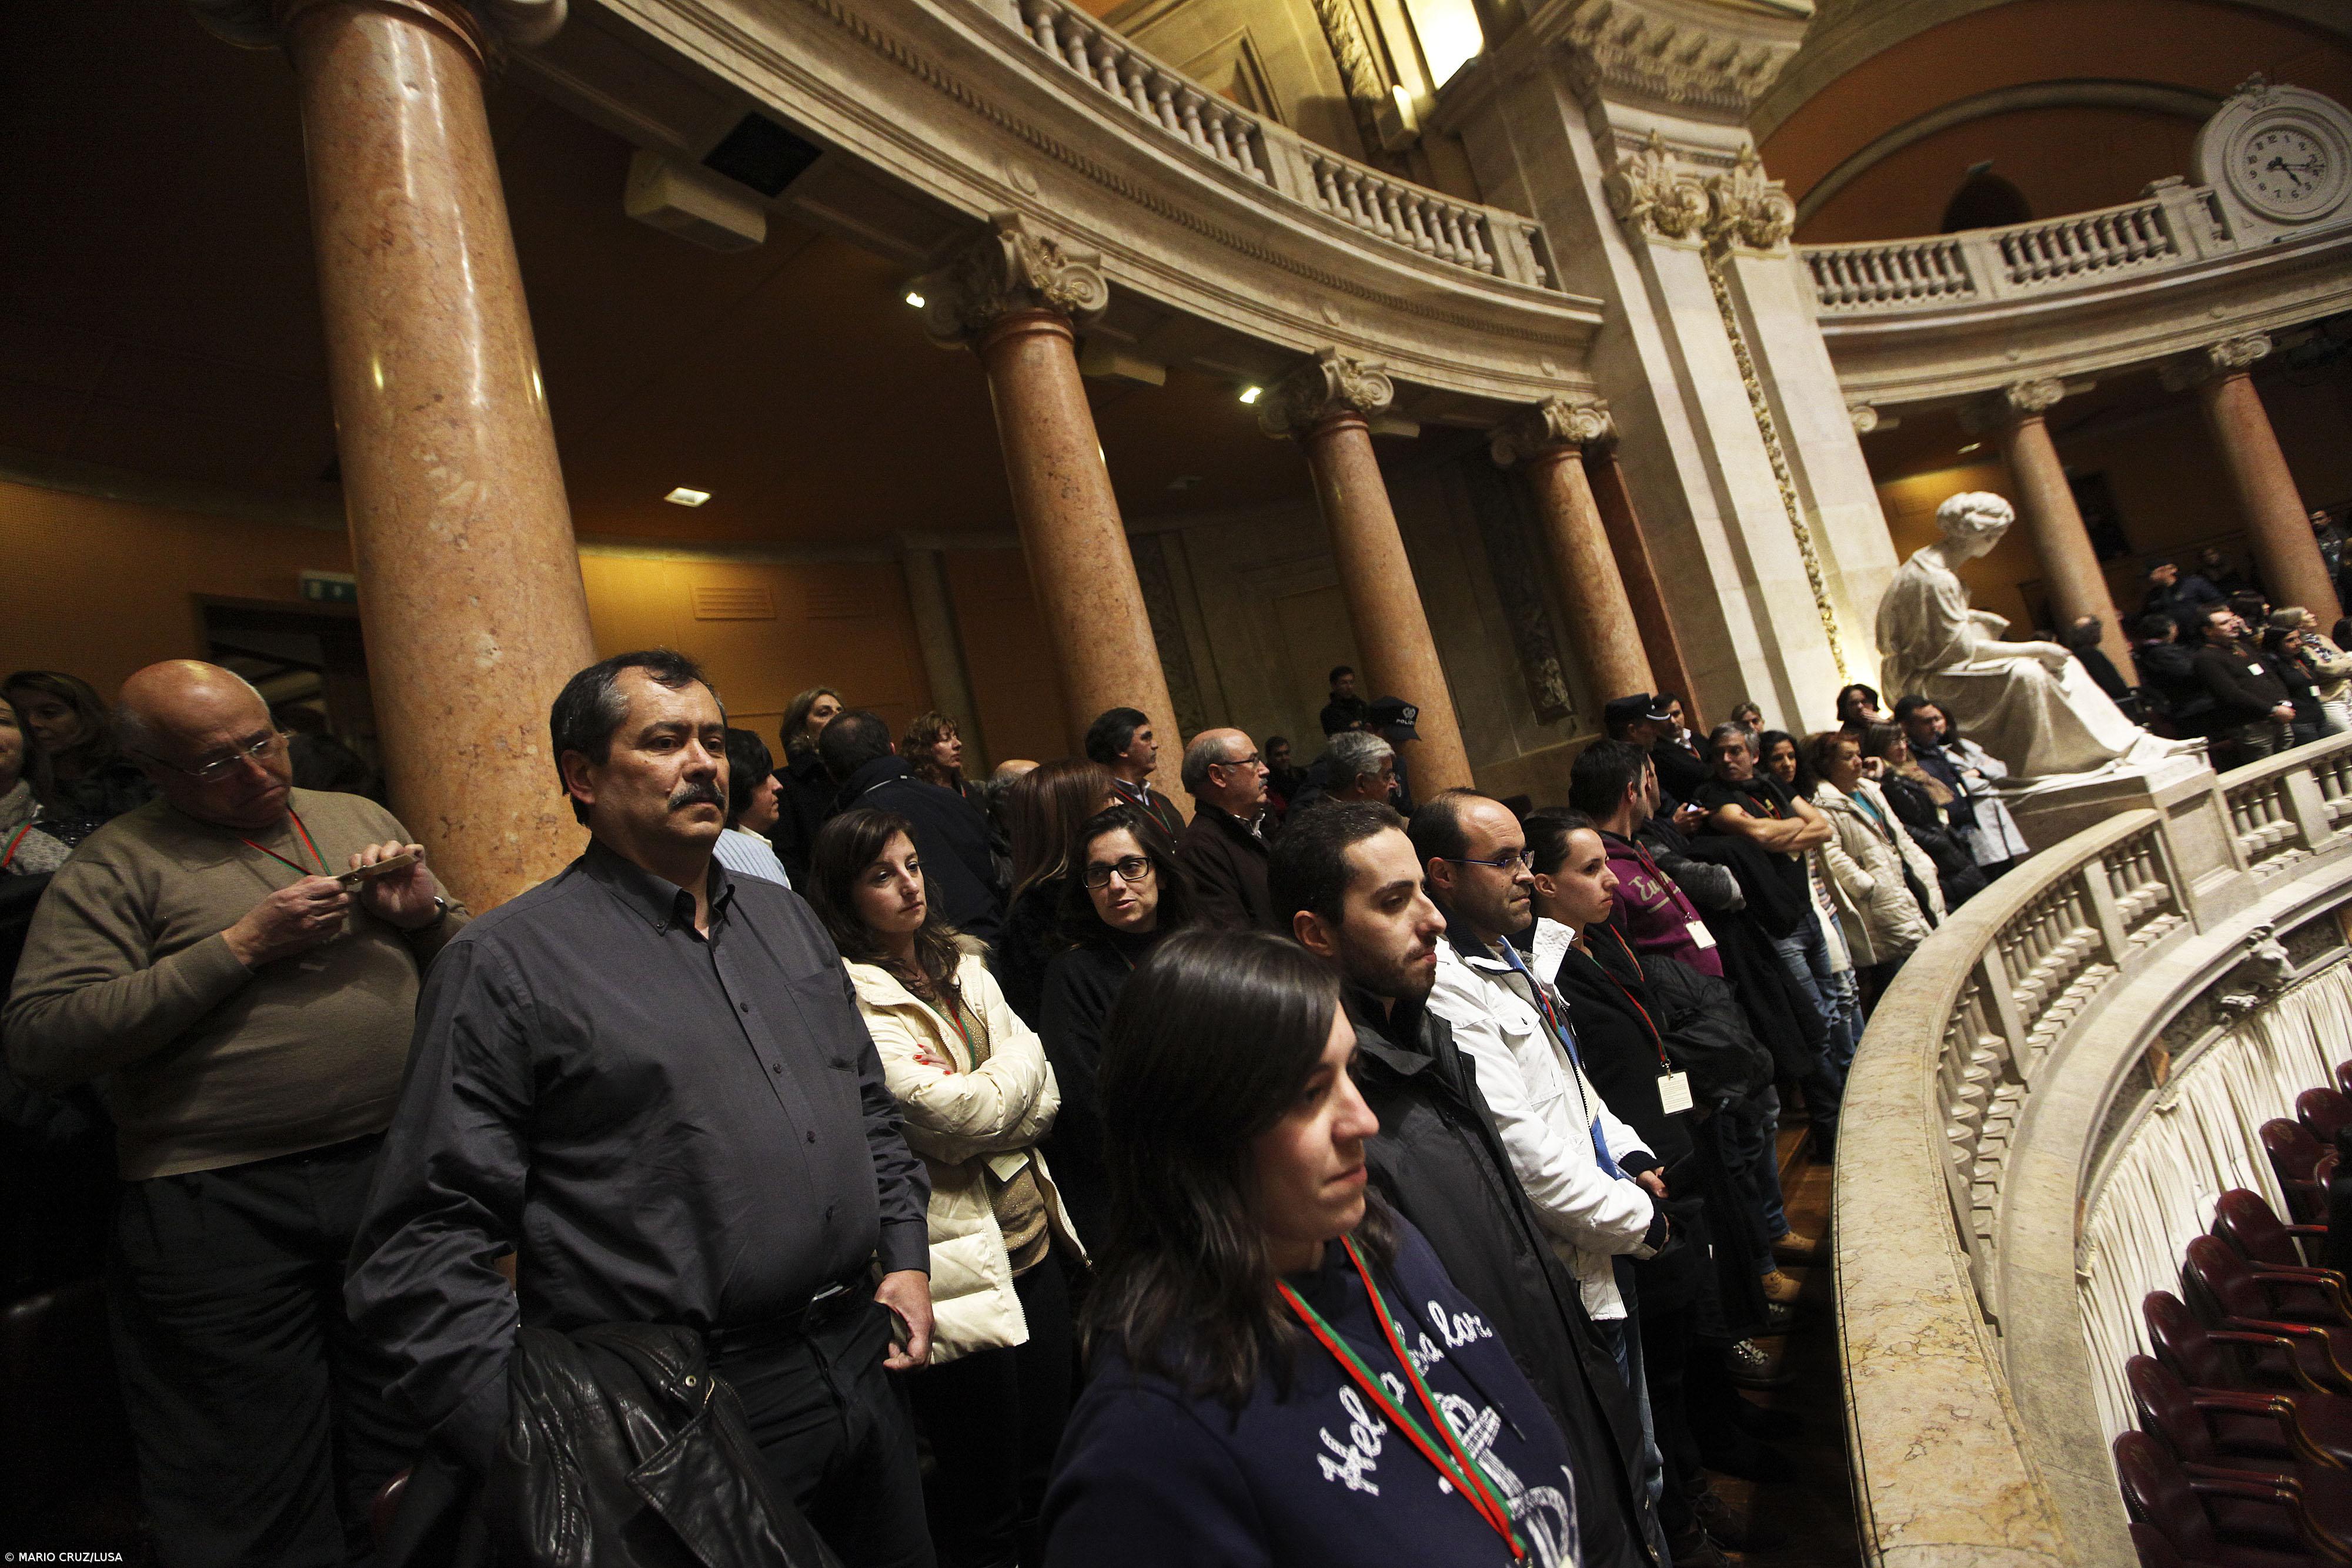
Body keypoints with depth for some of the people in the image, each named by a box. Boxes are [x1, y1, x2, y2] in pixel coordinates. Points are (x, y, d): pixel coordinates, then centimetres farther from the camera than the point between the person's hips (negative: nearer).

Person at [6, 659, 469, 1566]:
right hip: (222, 1209, -3)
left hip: (394, 1175, 4)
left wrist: (427, 915, -7)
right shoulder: (119, 863, -2)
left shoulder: (361, 820, 11)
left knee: (406, 1466, 18)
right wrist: (240, 947, -17)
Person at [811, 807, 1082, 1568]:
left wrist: (976, 1126, -15)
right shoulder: (850, 997, -14)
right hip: (960, 1264, -6)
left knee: (1048, 1475, 19)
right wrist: (1021, 1059, -5)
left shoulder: (963, 968, 8)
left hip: (1034, 1240, 7)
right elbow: (956, 1117, -21)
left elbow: (1044, 1099, 2)